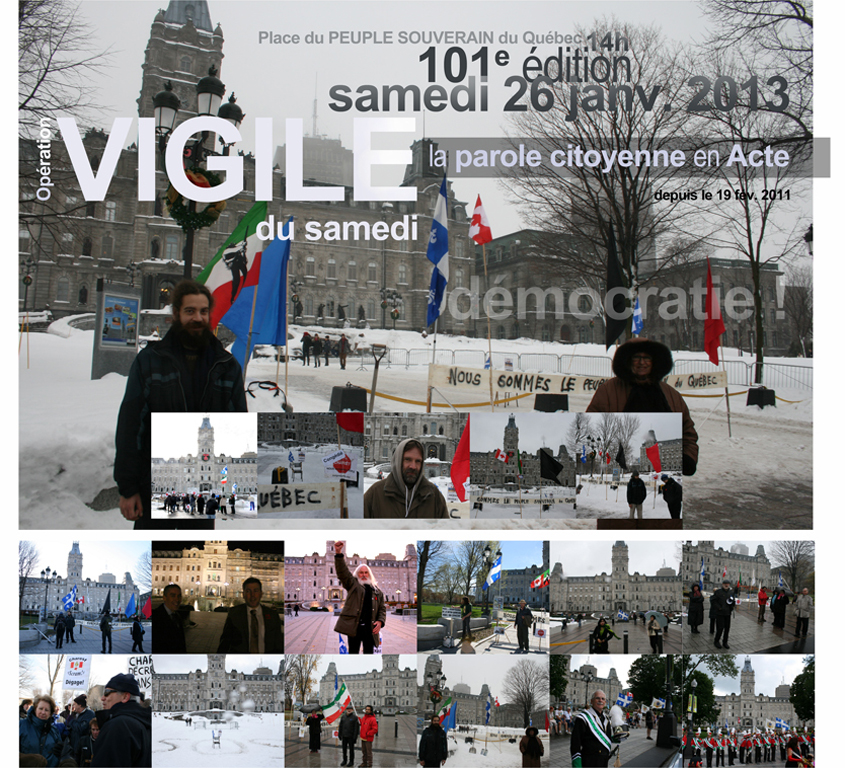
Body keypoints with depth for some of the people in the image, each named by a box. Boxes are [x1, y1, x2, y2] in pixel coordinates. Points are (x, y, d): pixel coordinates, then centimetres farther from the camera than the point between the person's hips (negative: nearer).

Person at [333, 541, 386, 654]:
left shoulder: (377, 591, 17)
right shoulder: (353, 584, 11)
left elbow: (382, 609, 16)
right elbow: (342, 571, -2)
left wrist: (380, 621, -4)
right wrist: (338, 553, -17)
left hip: (370, 628, 2)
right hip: (354, 626, -2)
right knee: (353, 653, 2)